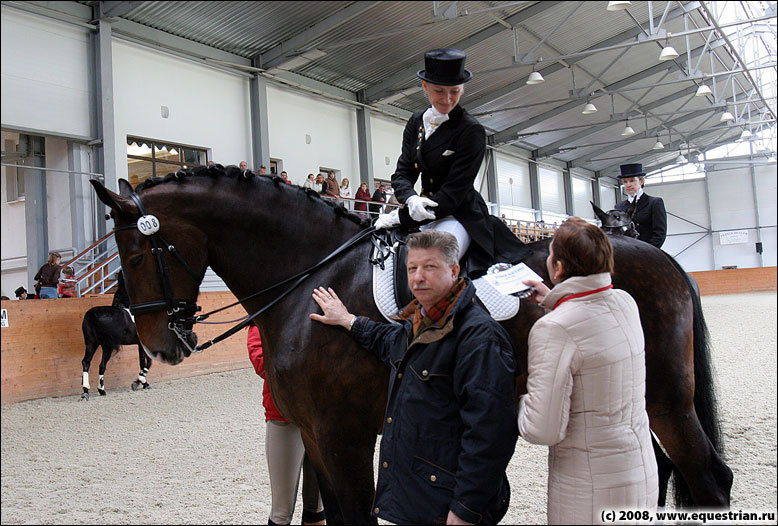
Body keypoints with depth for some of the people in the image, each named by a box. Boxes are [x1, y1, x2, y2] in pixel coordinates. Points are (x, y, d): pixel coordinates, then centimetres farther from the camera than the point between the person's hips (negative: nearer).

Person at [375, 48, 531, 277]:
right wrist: (411, 199, -17)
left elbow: (454, 192, -15)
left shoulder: (471, 131, -11)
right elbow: (402, 174, 9)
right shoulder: (416, 122, 10)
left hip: (459, 216, -7)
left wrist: (400, 217, -17)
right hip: (425, 212, 8)